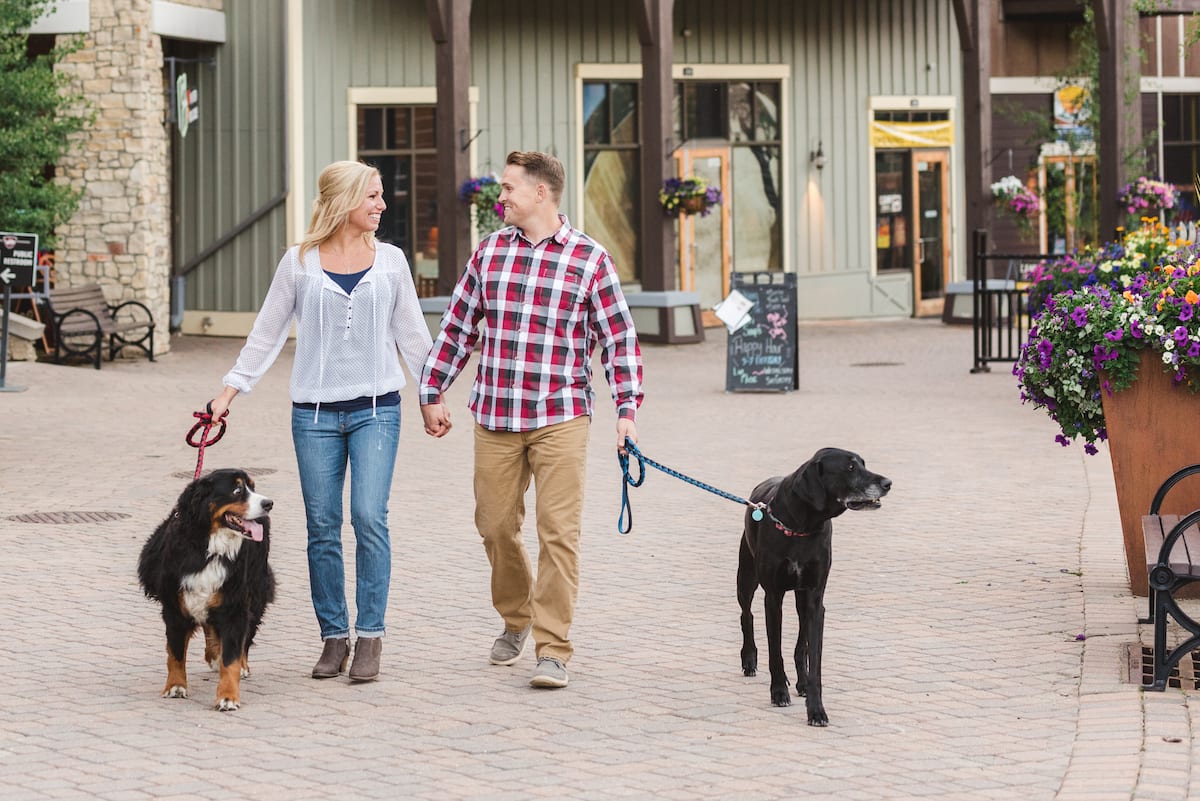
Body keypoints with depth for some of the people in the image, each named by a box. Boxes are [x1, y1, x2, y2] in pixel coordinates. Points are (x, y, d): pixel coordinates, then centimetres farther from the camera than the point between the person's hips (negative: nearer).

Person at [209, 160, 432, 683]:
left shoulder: (390, 261, 6)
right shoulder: (300, 262, 3)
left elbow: (411, 333, 12)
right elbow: (267, 332, 8)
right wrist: (231, 389, 4)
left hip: (376, 408, 0)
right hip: (315, 412, 0)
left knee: (370, 517, -12)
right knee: (322, 527, 2)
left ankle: (370, 635, -5)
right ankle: (334, 635, 11)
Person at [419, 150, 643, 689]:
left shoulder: (589, 259, -2)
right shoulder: (489, 252, 8)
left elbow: (619, 338, 1)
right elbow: (458, 326, 15)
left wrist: (626, 410, -6)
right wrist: (432, 393, 14)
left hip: (560, 418, -3)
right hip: (495, 417, 4)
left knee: (558, 532, -8)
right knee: (495, 525, 9)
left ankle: (553, 649, -4)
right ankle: (515, 620, 33)